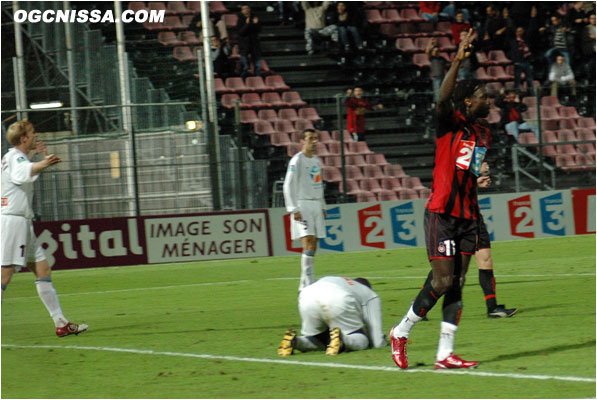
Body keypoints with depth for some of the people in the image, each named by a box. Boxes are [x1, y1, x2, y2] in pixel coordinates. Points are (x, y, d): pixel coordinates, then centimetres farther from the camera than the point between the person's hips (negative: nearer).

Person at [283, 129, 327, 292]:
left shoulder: (317, 160, 15)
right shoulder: (297, 160, -8)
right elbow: (288, 186, -12)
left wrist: (322, 206, 20)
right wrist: (294, 209, -18)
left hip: (316, 205, 8)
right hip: (302, 205, -8)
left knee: (313, 246, 5)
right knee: (308, 244, -16)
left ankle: (304, 285, 11)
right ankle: (308, 284, -19)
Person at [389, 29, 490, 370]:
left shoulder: (480, 136, 16)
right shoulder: (450, 123, -6)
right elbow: (444, 99, -29)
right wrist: (458, 62, -39)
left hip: (467, 215, 7)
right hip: (442, 212, -7)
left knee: (457, 285, 2)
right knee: (443, 281, -10)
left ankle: (445, 354, 2)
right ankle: (401, 332, 8)